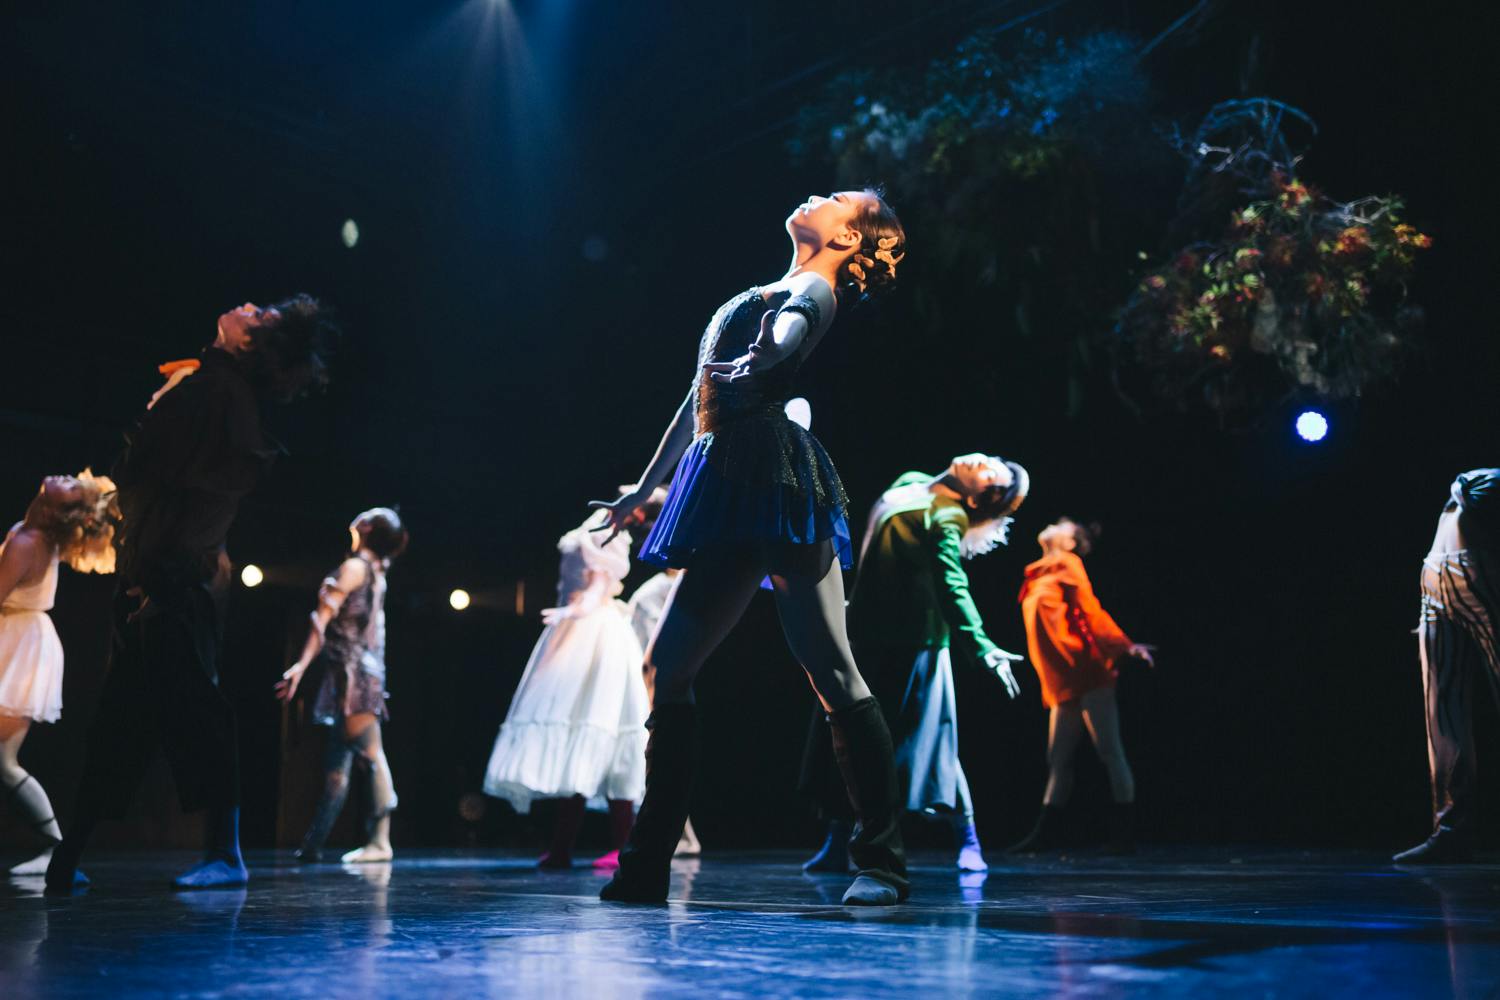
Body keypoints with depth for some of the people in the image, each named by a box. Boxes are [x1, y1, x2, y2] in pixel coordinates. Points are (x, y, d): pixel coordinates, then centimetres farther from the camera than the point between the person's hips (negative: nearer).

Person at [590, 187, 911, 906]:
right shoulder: (765, 296, 30)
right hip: (729, 493, 8)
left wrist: (769, 349, -43)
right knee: (666, 665, 4)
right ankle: (645, 867, 10)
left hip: (780, 482, -8)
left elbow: (791, 332, -20)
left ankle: (883, 861, -4)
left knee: (828, 666, -12)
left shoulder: (814, 293, 6)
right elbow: (699, 400, 33)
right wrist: (645, 489, 35)